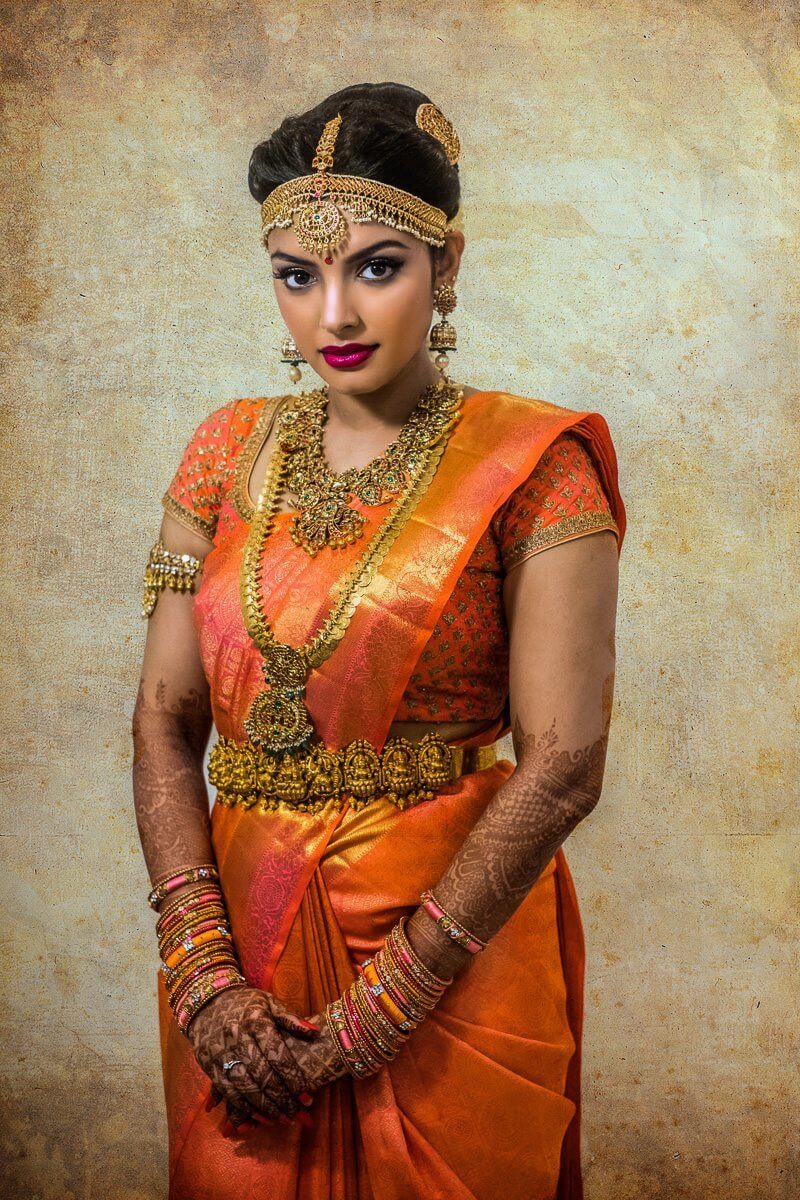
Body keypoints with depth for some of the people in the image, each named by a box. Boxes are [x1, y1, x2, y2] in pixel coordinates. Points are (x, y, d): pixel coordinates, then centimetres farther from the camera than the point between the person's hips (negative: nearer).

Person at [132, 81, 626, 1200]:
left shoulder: (531, 465, -9)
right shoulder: (230, 451, 3)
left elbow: (562, 766, -16)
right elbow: (166, 722, -1)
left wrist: (375, 1014, -16)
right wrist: (205, 974, -11)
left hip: (451, 950, -3)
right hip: (237, 936, 4)